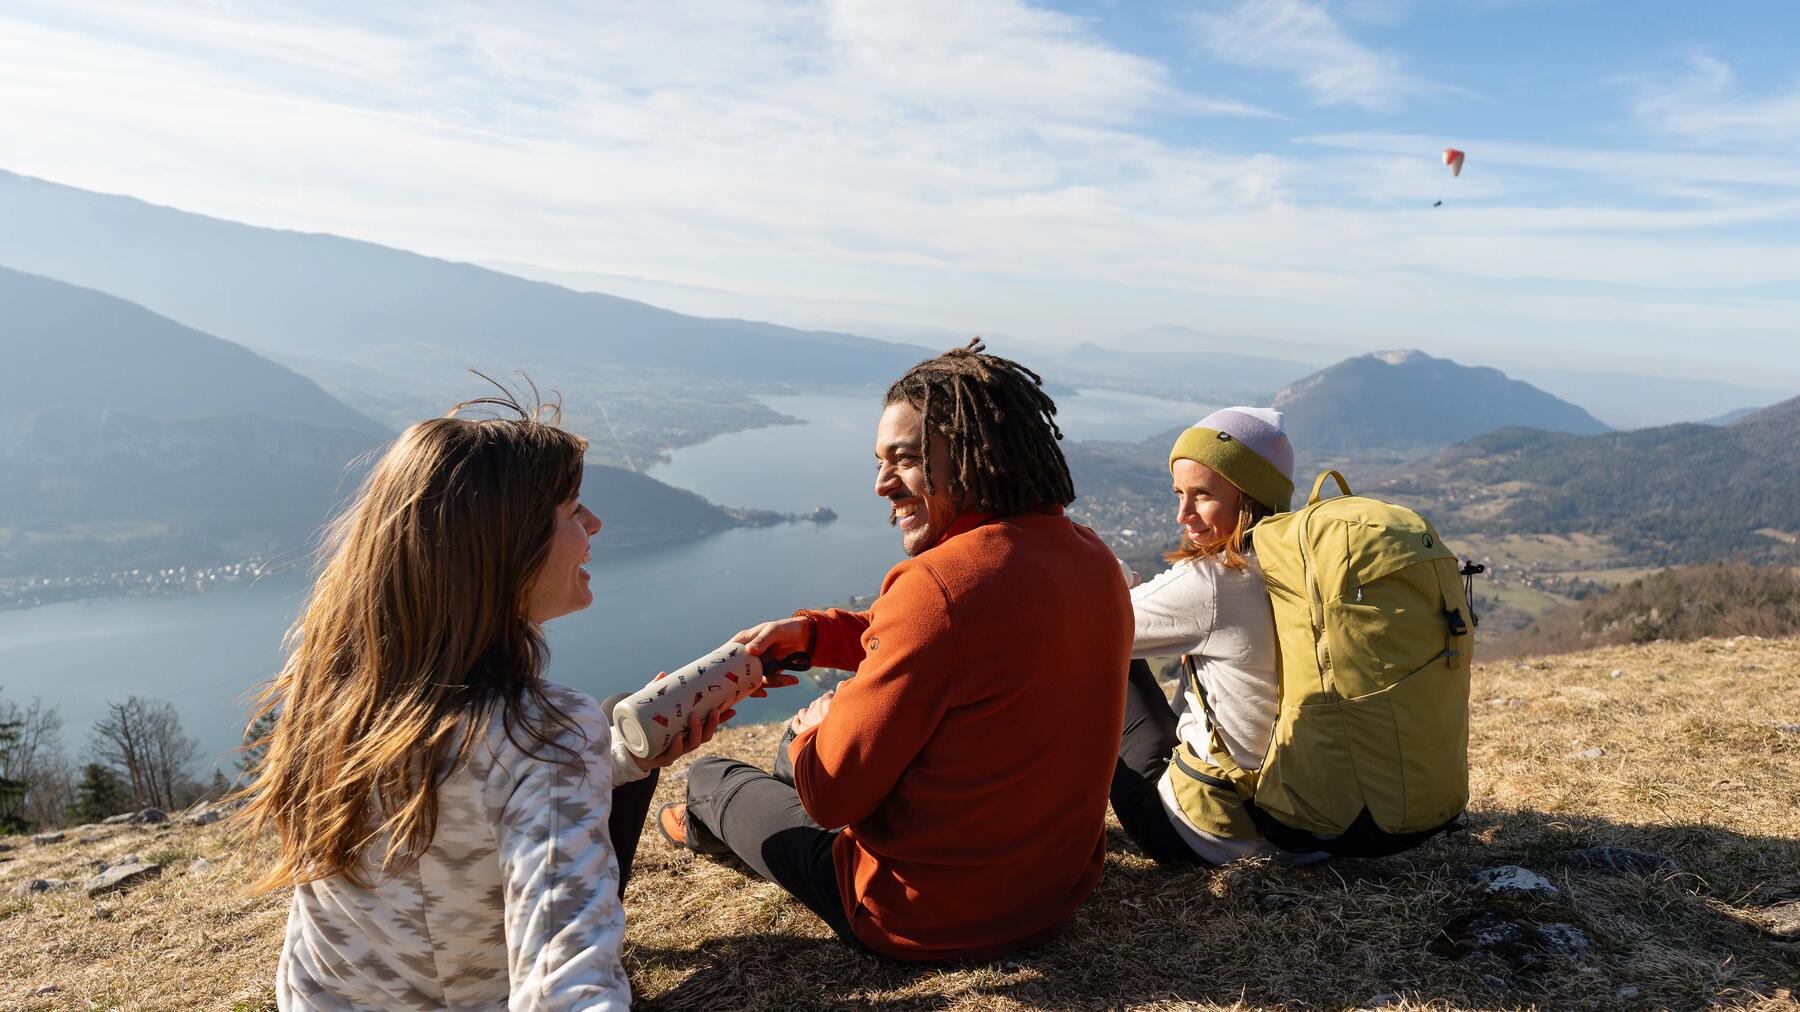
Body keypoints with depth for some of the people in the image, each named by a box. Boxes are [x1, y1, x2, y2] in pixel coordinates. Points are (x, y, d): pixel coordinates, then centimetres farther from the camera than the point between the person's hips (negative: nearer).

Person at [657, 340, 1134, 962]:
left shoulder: (940, 584, -30)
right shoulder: (1095, 560, -4)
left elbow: (832, 791, -22)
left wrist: (813, 730, 0)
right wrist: (812, 631, 3)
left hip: (933, 923, -7)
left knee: (711, 775, 18)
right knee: (808, 742, 27)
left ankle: (709, 823, 55)